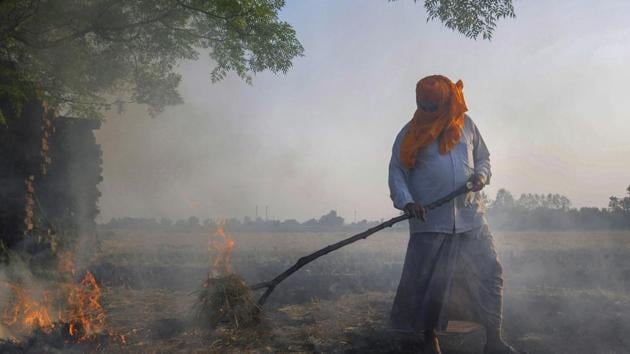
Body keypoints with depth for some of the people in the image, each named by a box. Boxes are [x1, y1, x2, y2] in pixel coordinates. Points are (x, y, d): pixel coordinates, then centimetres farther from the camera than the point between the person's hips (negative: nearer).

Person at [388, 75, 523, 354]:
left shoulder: (466, 125, 10)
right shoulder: (412, 132, 1)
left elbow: (483, 157, 19)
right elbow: (396, 171, -1)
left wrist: (481, 174, -4)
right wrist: (406, 200, -18)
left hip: (470, 218, 3)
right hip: (430, 221, -3)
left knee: (490, 274, 3)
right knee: (428, 283, 1)